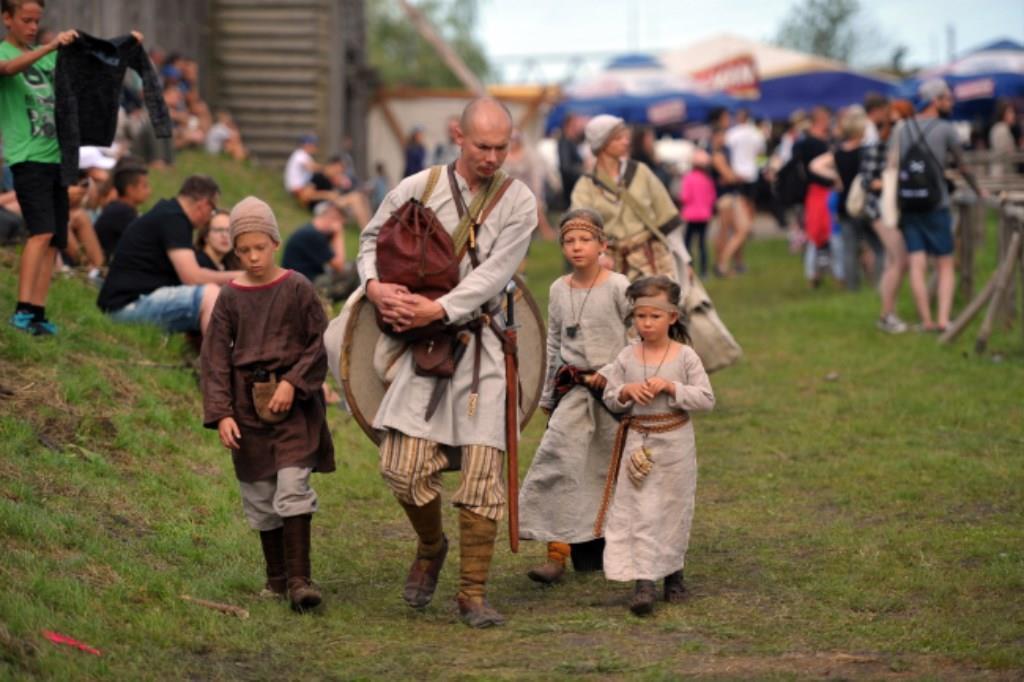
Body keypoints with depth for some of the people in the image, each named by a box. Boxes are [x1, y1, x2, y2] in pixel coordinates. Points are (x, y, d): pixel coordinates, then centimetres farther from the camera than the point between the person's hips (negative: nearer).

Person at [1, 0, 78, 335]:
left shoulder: (47, 55, 18)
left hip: (56, 156, 7)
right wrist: (50, 47, -38)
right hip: (27, 157, -7)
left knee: (54, 241, 1)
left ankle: (38, 314, 3)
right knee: (42, 232, -20)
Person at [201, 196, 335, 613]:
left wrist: (293, 383, -14)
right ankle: (276, 576, 21)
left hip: (294, 402, -3)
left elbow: (320, 343, -1)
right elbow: (215, 358, 2)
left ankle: (299, 579, -13)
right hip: (248, 405, 3)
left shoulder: (297, 289, -2)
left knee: (293, 485, -13)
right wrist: (221, 414, -6)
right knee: (259, 496, 8)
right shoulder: (230, 297, 3)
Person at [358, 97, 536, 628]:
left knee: (483, 472, -4)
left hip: (484, 345, 0)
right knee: (406, 468, -9)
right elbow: (372, 239, 17)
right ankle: (430, 548, 24)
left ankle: (472, 594, 8)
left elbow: (494, 273, -8)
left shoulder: (518, 201, 0)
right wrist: (374, 285, -3)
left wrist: (439, 309, -18)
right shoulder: (416, 189, 3)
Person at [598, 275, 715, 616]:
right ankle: (643, 582, -10)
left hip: (675, 442, -1)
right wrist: (625, 392, -14)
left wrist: (670, 387, -18)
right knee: (639, 513, -6)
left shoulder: (685, 356, -5)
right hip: (638, 443, 1)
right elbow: (609, 398, 8)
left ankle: (673, 572, 30)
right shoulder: (627, 357, 1)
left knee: (674, 509, 11)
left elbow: (706, 398, -8)